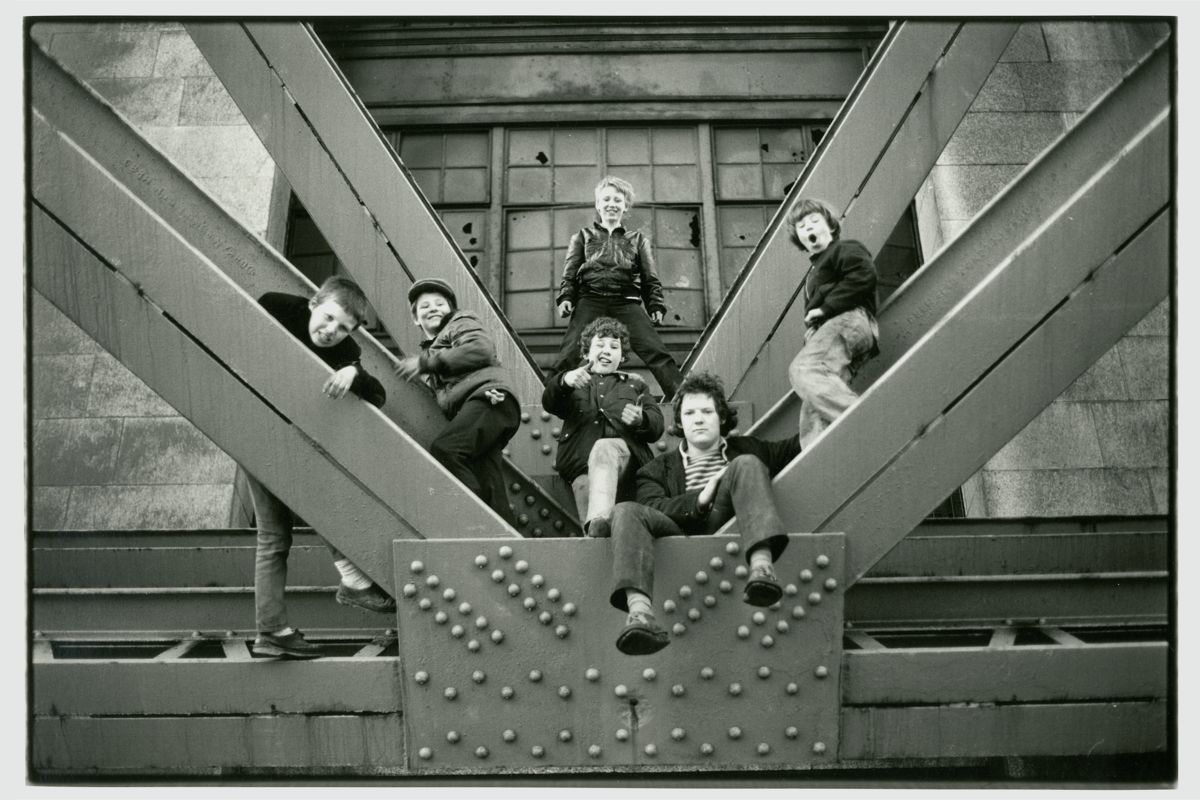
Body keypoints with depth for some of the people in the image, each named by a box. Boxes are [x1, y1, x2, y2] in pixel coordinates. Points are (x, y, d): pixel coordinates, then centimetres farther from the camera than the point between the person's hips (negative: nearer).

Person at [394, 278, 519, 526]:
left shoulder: (461, 322, 19)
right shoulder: (430, 348, 39)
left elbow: (482, 349, -4)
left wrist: (426, 361, -2)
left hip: (487, 396, -7)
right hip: (463, 408, 7)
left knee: (443, 449, -29)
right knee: (487, 487, -8)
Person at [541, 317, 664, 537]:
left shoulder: (635, 384, 35)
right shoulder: (574, 383, 34)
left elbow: (656, 427, 19)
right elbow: (550, 403, 9)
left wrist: (641, 420, -8)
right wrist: (563, 381, -16)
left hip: (623, 452, -2)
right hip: (581, 464, 2)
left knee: (604, 449, -38)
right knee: (586, 487, -34)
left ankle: (599, 521, -61)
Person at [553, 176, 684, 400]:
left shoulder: (637, 239, 24)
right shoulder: (583, 237, 22)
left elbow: (650, 278, 18)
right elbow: (569, 274, 14)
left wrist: (656, 306, 3)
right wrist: (565, 298, -4)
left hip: (627, 303, 0)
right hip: (590, 302, 0)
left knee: (656, 351, -14)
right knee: (569, 354, -17)